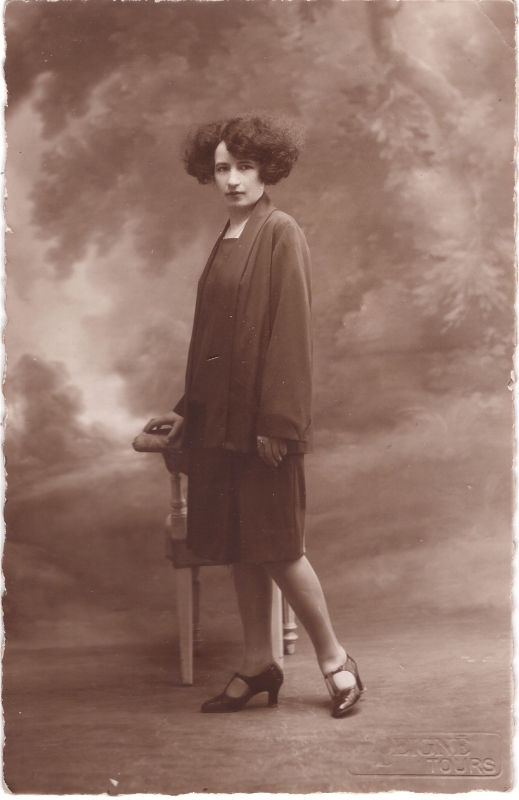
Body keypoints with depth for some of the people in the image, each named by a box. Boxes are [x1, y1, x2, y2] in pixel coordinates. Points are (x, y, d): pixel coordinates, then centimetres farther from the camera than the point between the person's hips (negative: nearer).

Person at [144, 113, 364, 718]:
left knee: (274, 545, -1)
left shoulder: (281, 235, -10)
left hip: (261, 417, -8)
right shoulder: (227, 240, 14)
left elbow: (290, 333, -15)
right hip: (220, 414, 8)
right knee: (236, 543, 11)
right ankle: (258, 665, 23)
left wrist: (278, 423, -19)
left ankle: (334, 660, 16)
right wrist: (188, 410, 17)